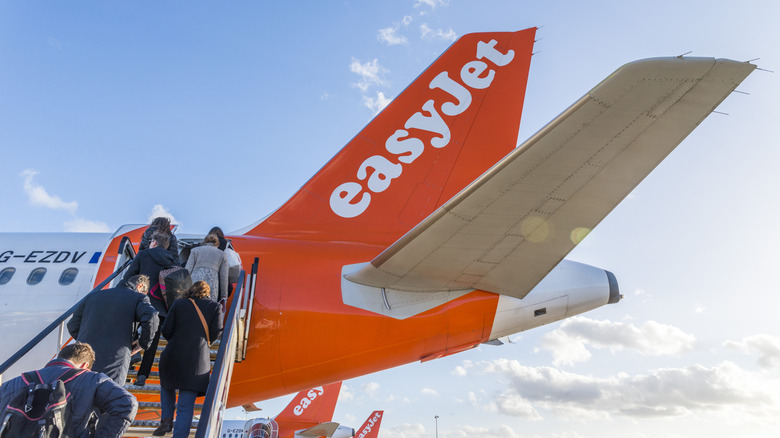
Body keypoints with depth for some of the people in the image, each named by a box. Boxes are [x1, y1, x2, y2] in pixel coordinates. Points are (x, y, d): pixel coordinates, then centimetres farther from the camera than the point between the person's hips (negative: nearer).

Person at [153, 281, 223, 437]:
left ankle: (167, 419, 19)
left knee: (167, 386, 31)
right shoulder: (215, 307, 8)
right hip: (198, 360, -1)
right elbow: (216, 331, -1)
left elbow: (166, 331, 4)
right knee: (186, 406, 2)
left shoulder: (179, 304, 9)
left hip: (173, 356, 1)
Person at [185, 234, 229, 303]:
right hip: (212, 287, 0)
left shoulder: (195, 250, 18)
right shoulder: (222, 254, 17)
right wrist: (223, 296, 14)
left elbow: (188, 269, 9)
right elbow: (223, 277, 11)